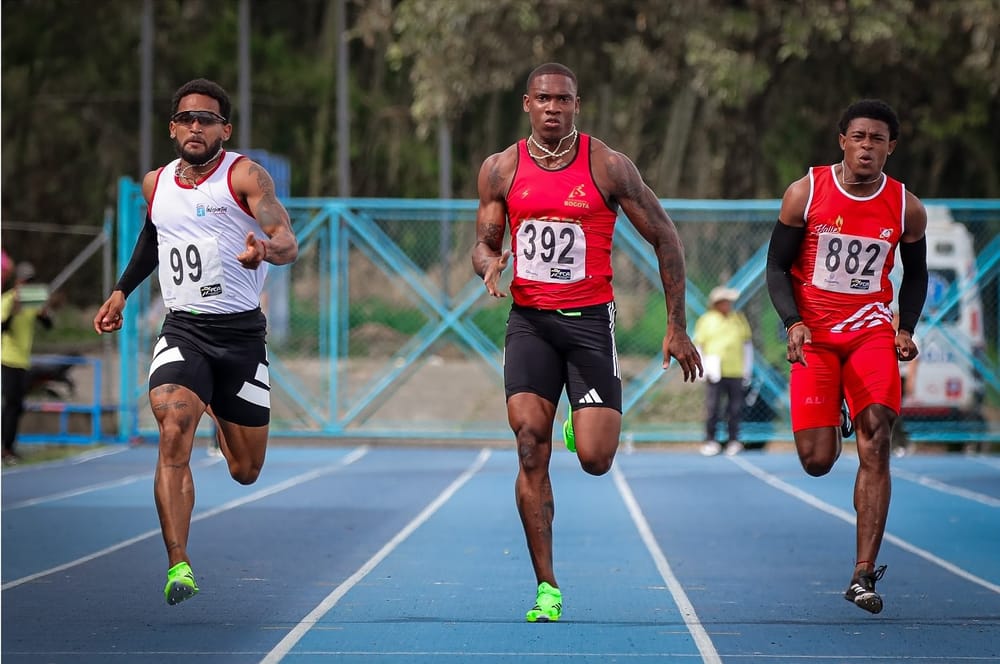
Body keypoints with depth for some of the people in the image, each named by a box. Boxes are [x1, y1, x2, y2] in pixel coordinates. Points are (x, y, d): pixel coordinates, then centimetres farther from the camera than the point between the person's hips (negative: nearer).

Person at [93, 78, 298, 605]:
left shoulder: (245, 176, -5)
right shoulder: (155, 184, 9)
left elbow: (288, 243, -16)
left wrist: (264, 251, -37)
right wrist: (121, 291, 26)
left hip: (241, 331, -2)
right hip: (182, 330, 2)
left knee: (245, 472, 10)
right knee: (173, 434, -24)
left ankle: (220, 411, 47)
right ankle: (178, 566, -26)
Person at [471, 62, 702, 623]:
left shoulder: (609, 166, -5)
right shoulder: (501, 170, 3)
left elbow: (665, 239, 1)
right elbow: (484, 245, 12)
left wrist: (678, 328, 0)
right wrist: (489, 264, -15)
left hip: (590, 320, -2)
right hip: (529, 321, 2)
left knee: (595, 459, -9)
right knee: (531, 447, -11)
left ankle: (584, 423, 31)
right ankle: (547, 589, -4)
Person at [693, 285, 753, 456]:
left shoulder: (739, 319, 11)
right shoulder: (706, 320, 4)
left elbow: (747, 344, 17)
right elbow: (697, 346, 6)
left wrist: (747, 370, 12)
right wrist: (702, 369, -4)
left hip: (736, 372, 2)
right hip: (715, 373, -2)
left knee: (735, 408, 1)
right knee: (712, 408, -5)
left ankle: (733, 441, 10)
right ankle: (710, 441, 2)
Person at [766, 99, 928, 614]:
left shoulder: (907, 209, 0)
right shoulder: (806, 193, -5)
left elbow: (915, 275, 15)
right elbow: (777, 266, 1)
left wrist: (907, 329, -1)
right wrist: (792, 322, -15)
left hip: (871, 330, 1)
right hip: (813, 334, -1)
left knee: (876, 443, -17)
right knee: (817, 461, -7)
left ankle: (864, 575, -15)